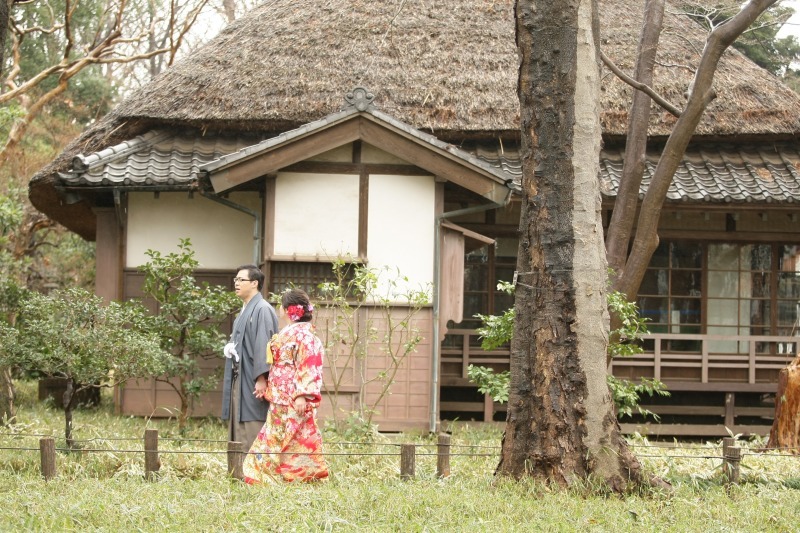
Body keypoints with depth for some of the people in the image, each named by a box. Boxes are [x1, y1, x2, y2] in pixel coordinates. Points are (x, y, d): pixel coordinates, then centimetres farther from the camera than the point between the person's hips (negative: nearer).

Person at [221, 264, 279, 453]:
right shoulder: (244, 312, 18)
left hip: (252, 385, -10)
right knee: (238, 439, 9)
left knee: (253, 436, -10)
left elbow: (263, 345, -18)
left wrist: (261, 378, -24)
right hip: (239, 383, 10)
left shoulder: (262, 310, -10)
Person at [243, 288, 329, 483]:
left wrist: (302, 396, -26)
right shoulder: (287, 333, 19)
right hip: (280, 401, 10)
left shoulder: (304, 334, -11)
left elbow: (308, 367, -19)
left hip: (294, 401, -10)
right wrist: (267, 387, 21)